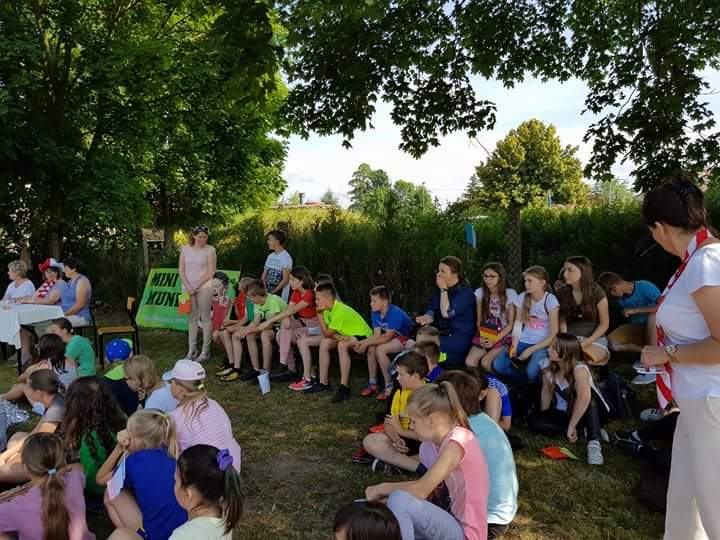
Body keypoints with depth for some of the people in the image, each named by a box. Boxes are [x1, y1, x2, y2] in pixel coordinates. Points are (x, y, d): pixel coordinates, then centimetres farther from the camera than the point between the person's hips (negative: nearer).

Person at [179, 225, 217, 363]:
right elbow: (181, 270, 5)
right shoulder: (185, 249, 7)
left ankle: (205, 350, 5)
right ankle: (192, 350, 14)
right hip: (187, 287, 3)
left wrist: (197, 286, -11)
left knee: (205, 318, -1)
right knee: (191, 318, 8)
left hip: (204, 287, -3)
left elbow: (211, 271, -7)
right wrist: (188, 286, -8)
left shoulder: (210, 250, -3)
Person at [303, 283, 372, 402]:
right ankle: (323, 383, 3)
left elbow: (327, 333, -23)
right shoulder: (327, 309, -3)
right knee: (324, 343, -5)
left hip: (363, 335, -9)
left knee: (342, 345, -33)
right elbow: (326, 333, -8)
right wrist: (339, 337, -27)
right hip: (346, 335, 9)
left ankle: (344, 387, -29)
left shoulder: (340, 311, -29)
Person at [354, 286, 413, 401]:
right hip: (392, 336, 8)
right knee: (371, 348, -15)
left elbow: (386, 338, -29)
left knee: (380, 349, -27)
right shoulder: (375, 312, -6)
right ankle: (372, 384, -2)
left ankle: (389, 387, -15)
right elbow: (377, 335, -8)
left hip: (408, 338, -8)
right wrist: (361, 342, -23)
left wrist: (366, 343, -29)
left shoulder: (395, 313, -29)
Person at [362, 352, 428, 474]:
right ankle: (418, 467, -24)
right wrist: (396, 439, -20)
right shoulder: (400, 393, 3)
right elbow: (389, 424, 1)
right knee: (369, 441, -16)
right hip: (403, 439, 6)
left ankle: (391, 460, -25)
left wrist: (401, 430, -13)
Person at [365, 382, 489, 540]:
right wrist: (385, 491, -6)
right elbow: (426, 487, 6)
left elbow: (420, 491, -24)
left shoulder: (456, 442, -24)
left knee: (399, 501, -28)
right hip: (452, 519, 9)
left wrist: (381, 489, -9)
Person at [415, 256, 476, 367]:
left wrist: (443, 289, -12)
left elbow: (446, 313, -19)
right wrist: (427, 318, -16)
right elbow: (431, 310, 8)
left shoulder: (465, 292, -10)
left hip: (459, 338, -7)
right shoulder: (440, 290, 14)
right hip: (441, 334, 7)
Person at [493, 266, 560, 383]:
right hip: (523, 342, 4)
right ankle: (526, 383, 7)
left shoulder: (550, 300, -11)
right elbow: (518, 326, 0)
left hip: (543, 345, -4)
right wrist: (514, 347, -17)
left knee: (532, 372, -32)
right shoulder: (522, 298, 2)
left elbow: (553, 334, -11)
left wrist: (530, 350, -16)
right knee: (497, 365, -17)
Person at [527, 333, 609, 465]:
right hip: (567, 413, 6)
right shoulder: (549, 370, -10)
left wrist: (571, 426, -40)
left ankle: (594, 442, -36)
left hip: (595, 412, -6)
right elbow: (546, 393, 2)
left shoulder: (579, 369, -29)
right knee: (533, 420, -17)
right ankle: (582, 430, -15)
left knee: (584, 393, -39)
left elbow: (584, 398, -43)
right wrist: (544, 419, 0)